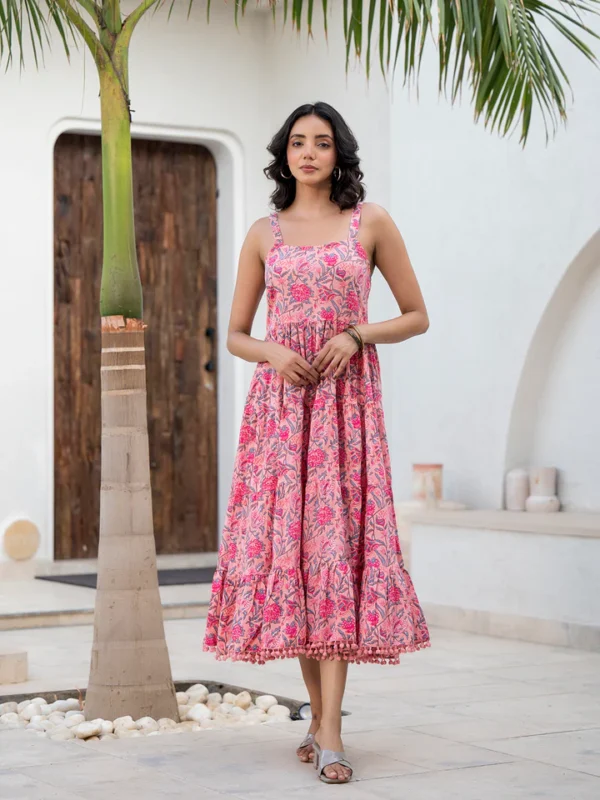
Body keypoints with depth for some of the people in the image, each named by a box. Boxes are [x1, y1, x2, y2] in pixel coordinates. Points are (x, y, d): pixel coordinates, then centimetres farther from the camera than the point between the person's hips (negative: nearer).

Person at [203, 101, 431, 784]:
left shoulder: (370, 223, 6)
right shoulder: (264, 234, 11)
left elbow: (417, 316, 8)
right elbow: (235, 334, 14)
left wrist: (356, 334, -9)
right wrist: (273, 351, -7)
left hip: (346, 401, -2)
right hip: (279, 401, 2)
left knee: (335, 545, -10)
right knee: (285, 542, -1)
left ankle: (329, 731, -12)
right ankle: (320, 710, 13)